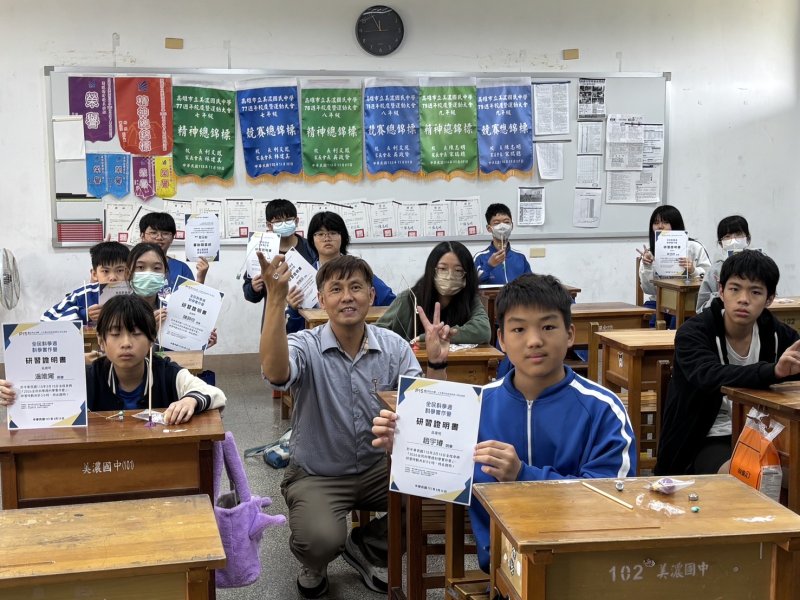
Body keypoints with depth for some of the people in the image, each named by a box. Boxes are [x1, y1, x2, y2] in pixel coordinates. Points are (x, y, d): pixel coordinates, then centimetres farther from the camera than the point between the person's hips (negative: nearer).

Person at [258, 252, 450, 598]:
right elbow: (275, 374, -39)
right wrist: (276, 298, -45)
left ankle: (366, 548, 10)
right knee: (321, 539, -32)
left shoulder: (394, 347, -4)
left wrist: (437, 362, -24)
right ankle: (314, 564, 10)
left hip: (378, 468, 4)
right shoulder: (306, 346, -15)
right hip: (316, 475, -4)